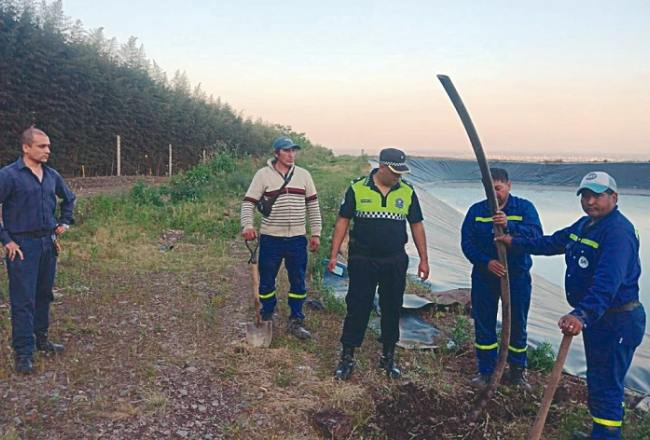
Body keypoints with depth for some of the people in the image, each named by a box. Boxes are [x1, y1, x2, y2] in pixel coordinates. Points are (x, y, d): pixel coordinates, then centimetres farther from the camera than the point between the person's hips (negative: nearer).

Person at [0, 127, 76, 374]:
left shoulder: (52, 176, 8)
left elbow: (69, 199, 26)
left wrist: (64, 222, 15)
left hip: (48, 243, 6)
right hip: (23, 245, -6)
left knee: (44, 295, 15)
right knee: (23, 300, -2)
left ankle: (41, 339, 30)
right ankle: (23, 353, 6)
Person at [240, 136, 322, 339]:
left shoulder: (303, 175, 4)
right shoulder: (263, 174, -4)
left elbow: (313, 206, 9)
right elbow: (249, 203, -5)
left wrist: (315, 233, 6)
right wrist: (247, 225, -23)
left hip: (297, 239, 2)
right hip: (270, 238, -2)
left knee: (298, 282, 8)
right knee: (266, 282, 9)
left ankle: (296, 322, 23)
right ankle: (267, 319, 28)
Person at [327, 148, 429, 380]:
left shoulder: (407, 192, 3)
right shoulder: (358, 189, -4)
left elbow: (417, 226, 9)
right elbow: (342, 221, -1)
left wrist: (423, 259, 8)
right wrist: (334, 254, -5)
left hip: (395, 262, 3)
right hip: (362, 261, -2)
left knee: (392, 309, 11)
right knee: (357, 308, 2)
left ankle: (388, 357, 27)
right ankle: (347, 357, 15)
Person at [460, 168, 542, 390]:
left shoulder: (524, 208, -3)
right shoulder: (476, 211, 0)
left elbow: (536, 235, -19)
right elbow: (467, 242, -6)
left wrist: (509, 225, -35)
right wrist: (487, 262, -21)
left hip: (517, 277, -1)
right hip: (484, 275, 1)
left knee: (517, 325, 11)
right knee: (483, 324, 9)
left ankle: (517, 372, 29)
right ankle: (486, 371, 25)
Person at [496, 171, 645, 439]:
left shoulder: (618, 232, -25)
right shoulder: (585, 224, 8)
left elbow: (607, 282, -38)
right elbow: (552, 243, 21)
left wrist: (582, 315, -49)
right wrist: (515, 242, 19)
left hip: (617, 322, -10)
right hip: (594, 316, 11)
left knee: (605, 386, -4)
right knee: (596, 379, 23)